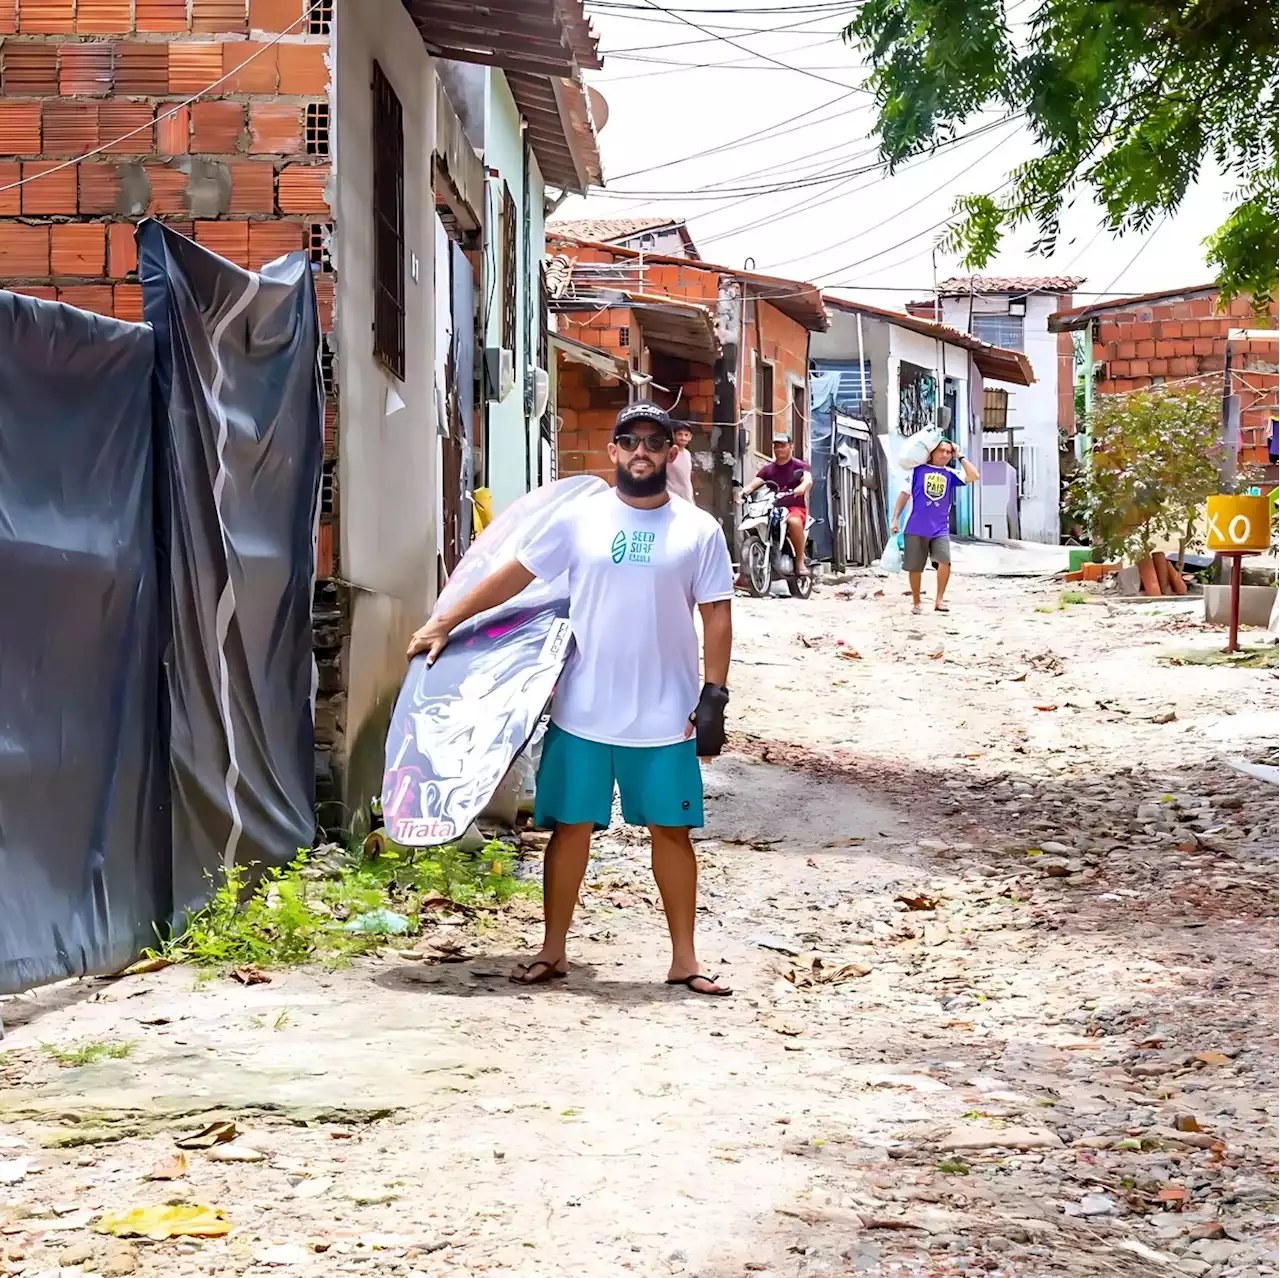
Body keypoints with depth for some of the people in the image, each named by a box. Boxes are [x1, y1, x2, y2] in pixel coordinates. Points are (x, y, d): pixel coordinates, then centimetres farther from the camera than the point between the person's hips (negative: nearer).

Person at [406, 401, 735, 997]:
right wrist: (445, 624, 6)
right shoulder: (580, 518, 1)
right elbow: (514, 575, 7)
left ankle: (684, 958, 14)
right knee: (570, 827, 6)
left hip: (665, 717, 0)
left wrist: (714, 695, -5)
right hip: (583, 710, 0)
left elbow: (716, 615, 2)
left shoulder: (698, 529, 1)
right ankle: (553, 951, 17)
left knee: (672, 831, 6)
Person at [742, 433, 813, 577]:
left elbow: (808, 480, -14)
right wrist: (744, 491, -21)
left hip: (795, 507, -5)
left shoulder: (800, 465, 6)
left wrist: (801, 488, -39)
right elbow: (755, 483, 3)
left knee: (794, 522, -38)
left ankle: (800, 562, -29)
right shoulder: (767, 468, 18)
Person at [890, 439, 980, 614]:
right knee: (915, 567, 4)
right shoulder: (918, 469, 1)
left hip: (940, 529, 1)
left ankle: (939, 600, -7)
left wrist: (960, 457, 0)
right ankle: (916, 602, 21)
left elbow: (973, 476, -4)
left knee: (945, 561, -18)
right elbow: (904, 494, 5)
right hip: (915, 528, -1)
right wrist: (895, 519, 2)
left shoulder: (950, 474, 8)